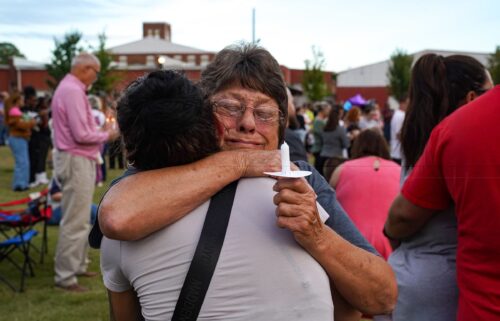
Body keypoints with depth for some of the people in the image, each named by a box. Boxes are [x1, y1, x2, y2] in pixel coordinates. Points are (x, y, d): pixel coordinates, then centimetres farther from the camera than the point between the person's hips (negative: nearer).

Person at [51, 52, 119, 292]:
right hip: (76, 161, -11)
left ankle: (77, 265, 27)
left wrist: (101, 131, 6)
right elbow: (81, 135, -23)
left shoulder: (70, 88, 15)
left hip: (79, 159, 11)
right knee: (75, 221, -5)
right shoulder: (72, 91, -18)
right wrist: (106, 135, -8)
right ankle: (65, 276, 2)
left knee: (79, 219, 18)